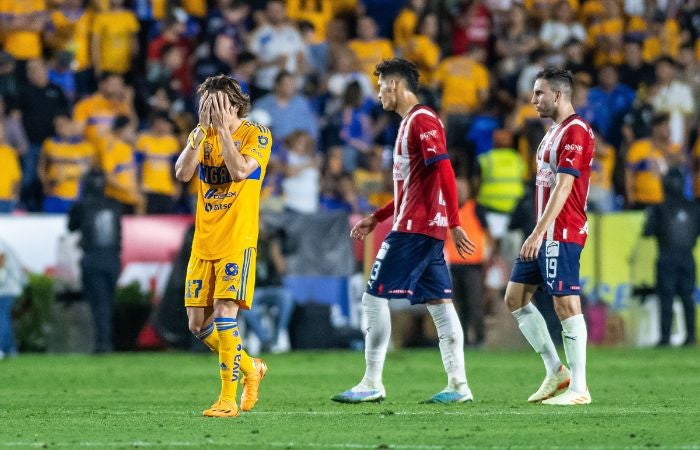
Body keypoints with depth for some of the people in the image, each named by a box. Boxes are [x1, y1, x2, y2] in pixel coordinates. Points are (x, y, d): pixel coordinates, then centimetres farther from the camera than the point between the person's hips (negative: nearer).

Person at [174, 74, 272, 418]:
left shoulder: (257, 135, -4)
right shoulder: (202, 134, 10)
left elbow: (240, 170, -21)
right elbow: (182, 173, -4)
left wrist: (223, 128, -17)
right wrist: (201, 131, -12)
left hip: (237, 241, -6)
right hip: (203, 241, 6)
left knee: (224, 311, -17)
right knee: (198, 323, 4)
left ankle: (229, 398, -12)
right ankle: (250, 369, 26)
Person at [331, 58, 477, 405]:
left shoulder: (422, 120, -11)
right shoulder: (410, 123, 20)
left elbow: (444, 171, -19)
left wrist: (454, 223, -24)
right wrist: (376, 218, 24)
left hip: (413, 229, -10)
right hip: (428, 230, 10)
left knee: (375, 297, -7)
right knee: (439, 302, 6)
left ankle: (372, 384, -6)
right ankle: (458, 385, 3)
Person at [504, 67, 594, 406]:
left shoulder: (575, 132, -13)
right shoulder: (553, 133, 18)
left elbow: (563, 188, -20)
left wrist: (538, 233, -23)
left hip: (563, 234, -10)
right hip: (545, 235, 10)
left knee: (566, 304, -9)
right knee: (515, 298, 9)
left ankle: (578, 388, -5)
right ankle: (556, 371, 14)